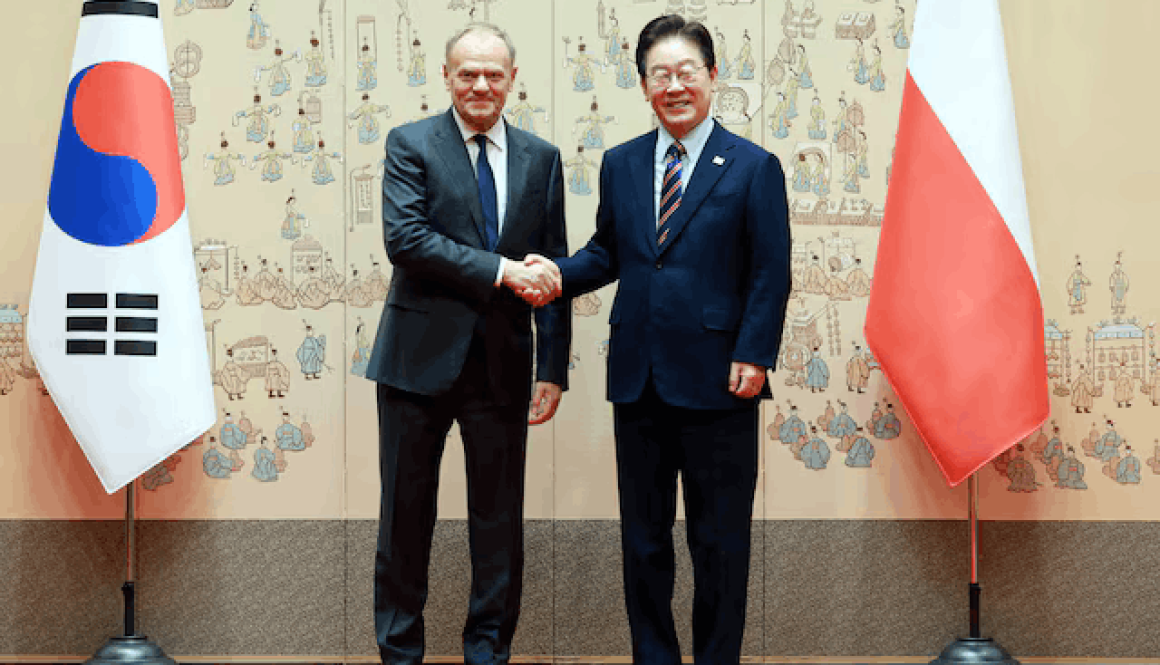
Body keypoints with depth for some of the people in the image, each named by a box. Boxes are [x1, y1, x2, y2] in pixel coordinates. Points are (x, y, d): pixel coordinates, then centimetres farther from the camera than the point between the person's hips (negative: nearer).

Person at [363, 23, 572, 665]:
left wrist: (553, 370, 2)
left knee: (499, 515, 8)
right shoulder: (410, 144, 0)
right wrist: (500, 270, -19)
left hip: (503, 362, 2)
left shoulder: (541, 158, 9)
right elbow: (405, 238, -15)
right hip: (422, 354, -2)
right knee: (407, 511, 7)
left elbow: (552, 270, 8)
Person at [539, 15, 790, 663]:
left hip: (716, 384, -4)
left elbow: (770, 274, -6)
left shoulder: (753, 167, -3)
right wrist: (555, 274, -5)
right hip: (639, 381, 4)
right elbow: (608, 251, 14)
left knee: (720, 542, 6)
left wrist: (753, 357, -14)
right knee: (643, 536, 12)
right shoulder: (620, 164, 10)